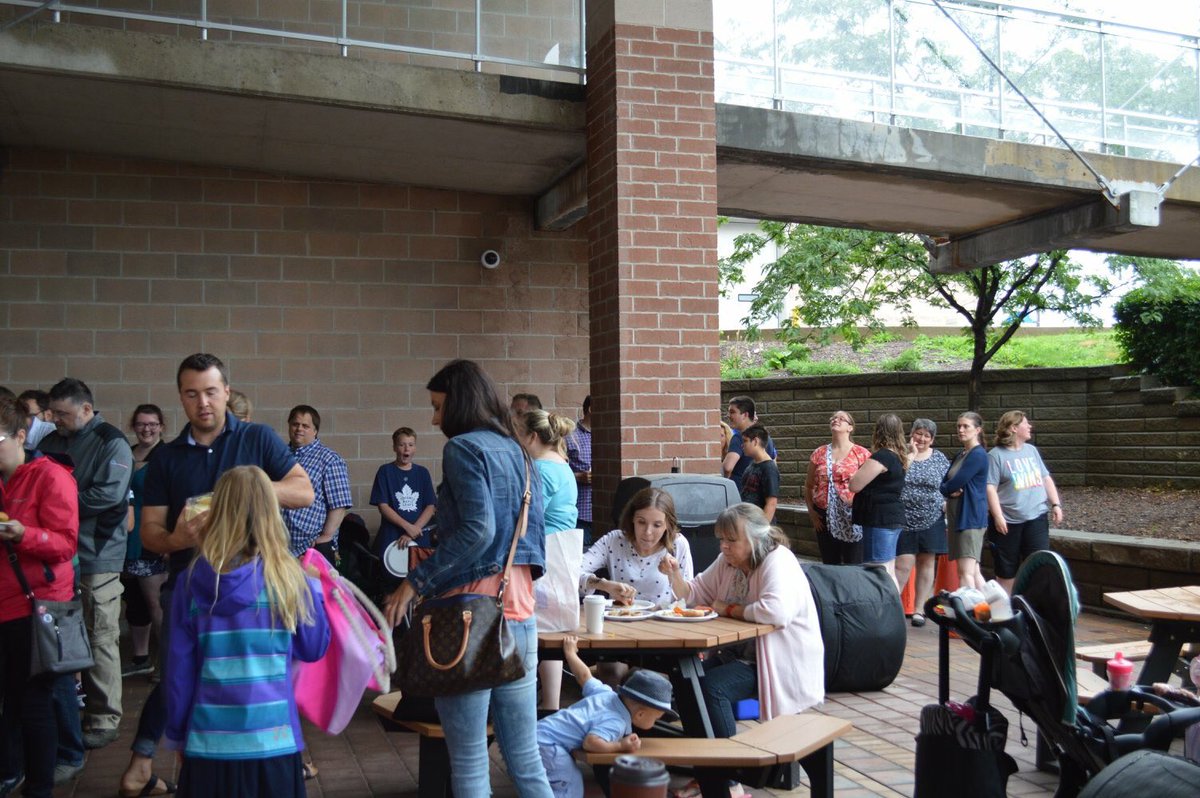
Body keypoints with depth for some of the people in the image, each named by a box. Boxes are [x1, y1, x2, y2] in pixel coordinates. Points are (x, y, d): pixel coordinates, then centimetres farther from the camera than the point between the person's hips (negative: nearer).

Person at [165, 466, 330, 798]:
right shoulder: (289, 578, -9)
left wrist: (177, 734, 12)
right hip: (272, 743, -1)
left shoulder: (192, 581, -5)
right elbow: (314, 649, 3)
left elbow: (180, 668, 0)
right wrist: (313, 590, 15)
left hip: (209, 742, 1)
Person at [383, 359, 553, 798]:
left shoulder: (464, 448, -5)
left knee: (469, 763, 1)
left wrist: (415, 581, -14)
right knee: (526, 759, 11)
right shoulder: (516, 451, 17)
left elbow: (476, 531, -17)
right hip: (519, 610, 7)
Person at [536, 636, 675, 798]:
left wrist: (570, 653, 29)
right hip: (545, 743, -10)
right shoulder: (617, 723, -19)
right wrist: (621, 746, -26)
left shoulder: (607, 694, 6)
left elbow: (584, 675, 16)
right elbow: (590, 742, -33)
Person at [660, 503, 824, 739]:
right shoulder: (727, 561, 8)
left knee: (711, 685, -26)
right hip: (740, 654, 8)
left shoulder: (778, 561, -18)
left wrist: (728, 609, -19)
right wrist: (675, 575, -8)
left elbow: (776, 611, -35)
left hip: (783, 663, -8)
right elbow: (694, 594, 14)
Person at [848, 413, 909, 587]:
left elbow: (855, 485, -16)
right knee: (889, 573, 15)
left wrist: (859, 471, 3)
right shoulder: (898, 456, 12)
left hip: (880, 520, -10)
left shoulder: (881, 457, -17)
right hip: (893, 516, 10)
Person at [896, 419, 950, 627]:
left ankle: (919, 609, 15)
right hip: (904, 521, -3)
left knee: (927, 563, 6)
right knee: (903, 565, -7)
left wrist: (947, 504, -5)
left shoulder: (939, 458, 8)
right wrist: (910, 454, -14)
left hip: (931, 521, 3)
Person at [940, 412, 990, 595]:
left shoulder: (978, 455, -11)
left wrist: (945, 488, 4)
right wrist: (951, 491, -11)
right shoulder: (960, 455, 17)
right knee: (973, 571, 12)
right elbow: (943, 483, 11)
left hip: (971, 517, -9)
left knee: (966, 571, -14)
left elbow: (956, 483, -17)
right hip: (956, 517, 9)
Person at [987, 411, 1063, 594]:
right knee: (1006, 571, 6)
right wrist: (998, 517, -18)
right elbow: (990, 488, -11)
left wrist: (1056, 504, 8)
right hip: (1008, 521, -4)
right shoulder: (996, 455, -5)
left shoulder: (1031, 450, 13)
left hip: (1036, 517, 4)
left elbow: (1046, 479, 17)